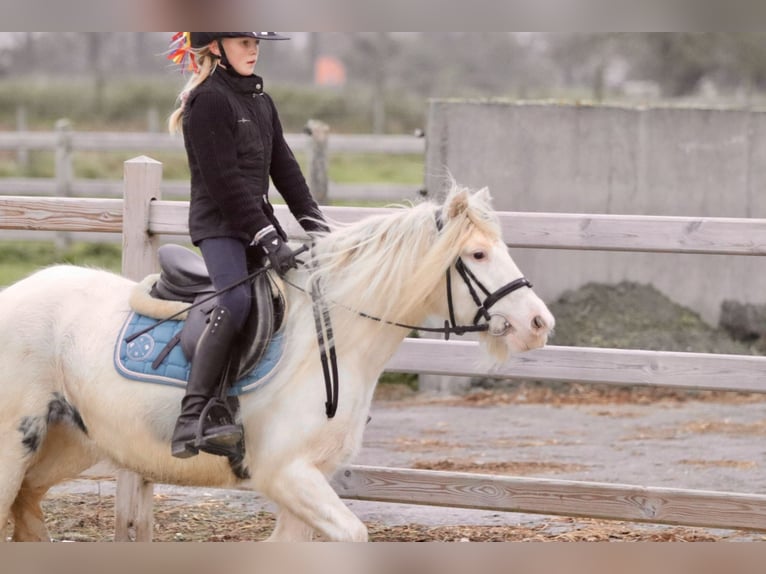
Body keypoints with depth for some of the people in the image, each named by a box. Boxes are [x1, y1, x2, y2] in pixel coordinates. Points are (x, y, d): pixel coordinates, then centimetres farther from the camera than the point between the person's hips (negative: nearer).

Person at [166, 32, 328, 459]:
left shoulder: (261, 101, 16)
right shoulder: (207, 101, -11)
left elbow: (284, 167, 17)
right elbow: (224, 181, -16)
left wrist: (314, 222, 6)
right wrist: (267, 239, -19)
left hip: (257, 218, 9)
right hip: (219, 221, -9)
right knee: (236, 300, -28)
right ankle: (191, 419, -33)